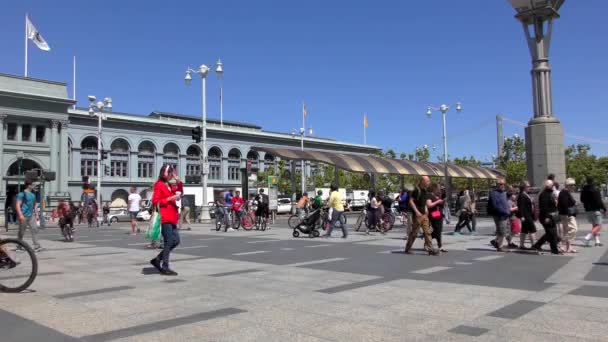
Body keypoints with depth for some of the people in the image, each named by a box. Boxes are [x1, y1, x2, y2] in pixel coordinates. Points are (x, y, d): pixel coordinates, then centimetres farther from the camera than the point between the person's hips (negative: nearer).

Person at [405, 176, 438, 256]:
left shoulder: (425, 190, 13)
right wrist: (416, 211, -23)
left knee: (427, 232, 3)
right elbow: (411, 201, -17)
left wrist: (426, 209, 13)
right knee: (414, 232, 0)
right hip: (418, 215, -8)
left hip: (424, 214, 8)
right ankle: (407, 249, 12)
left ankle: (430, 249, 4)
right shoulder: (417, 190, -13)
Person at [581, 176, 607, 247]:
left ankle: (597, 241, 14)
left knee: (594, 225, 16)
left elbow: (582, 200, 14)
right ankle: (588, 237, -21)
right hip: (595, 210, -7)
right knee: (598, 226, -4)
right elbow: (599, 201, -15)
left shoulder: (584, 190, 5)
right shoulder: (595, 190, -15)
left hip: (588, 210, 7)